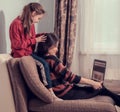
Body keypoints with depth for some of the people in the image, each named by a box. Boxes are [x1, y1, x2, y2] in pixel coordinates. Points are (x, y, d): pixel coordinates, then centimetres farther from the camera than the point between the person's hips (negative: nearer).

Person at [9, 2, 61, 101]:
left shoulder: (30, 24, 8)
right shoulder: (16, 24, -18)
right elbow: (16, 44, -20)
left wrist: (41, 36, 0)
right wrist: (35, 40, -20)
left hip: (30, 52, 9)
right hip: (21, 54, -8)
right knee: (44, 63, -25)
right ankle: (50, 93, -18)